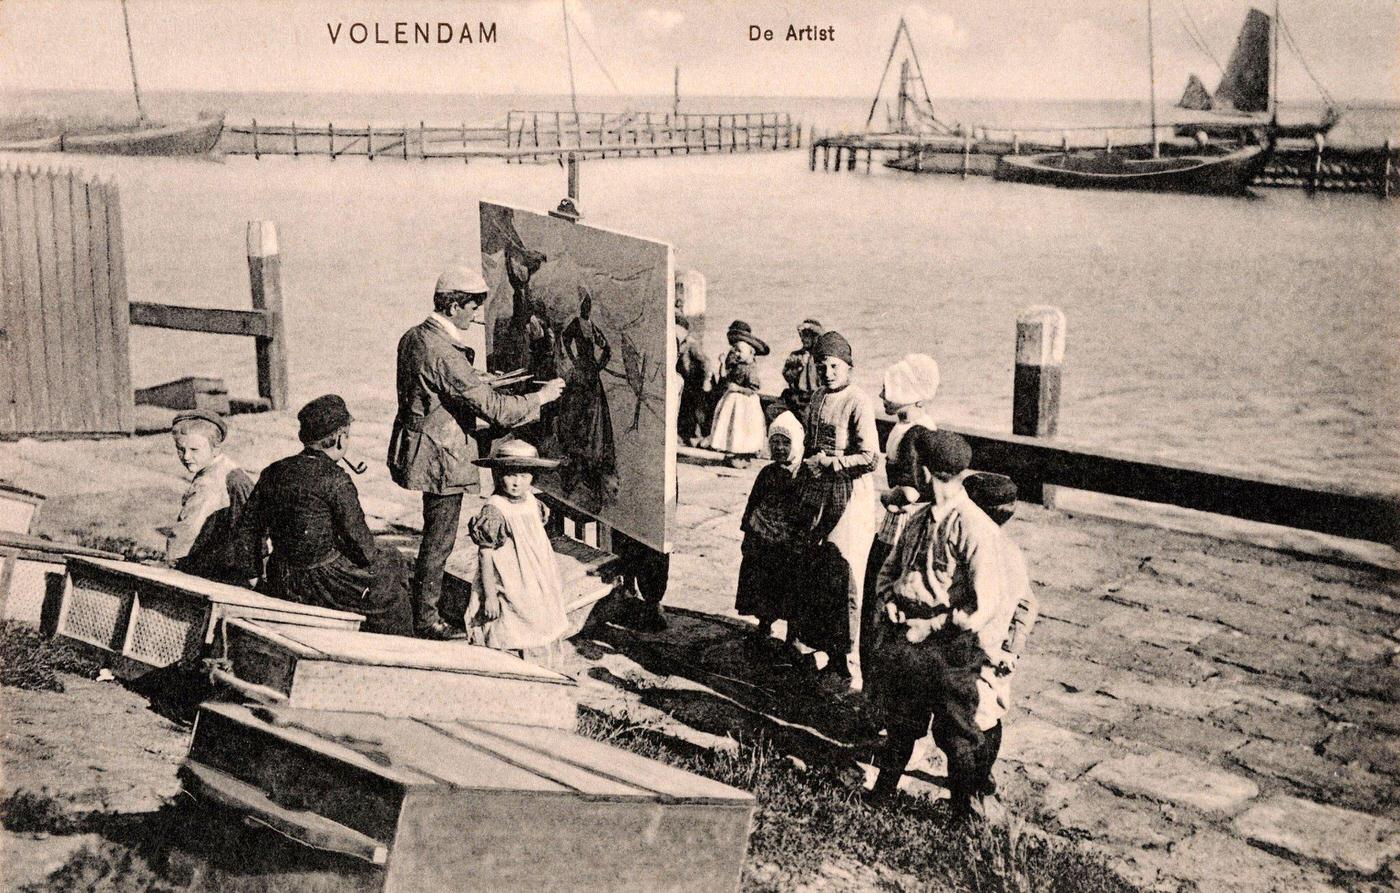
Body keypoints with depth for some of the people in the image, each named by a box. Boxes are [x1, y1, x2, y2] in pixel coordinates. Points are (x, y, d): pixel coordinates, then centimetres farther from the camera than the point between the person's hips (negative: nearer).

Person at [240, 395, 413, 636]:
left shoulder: (272, 472, 1)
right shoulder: (335, 479, -19)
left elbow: (247, 527, 8)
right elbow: (357, 536, -16)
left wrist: (254, 573, 18)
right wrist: (371, 557, 4)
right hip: (322, 584, -7)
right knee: (392, 566, 17)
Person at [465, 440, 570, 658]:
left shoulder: (531, 503, 4)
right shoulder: (494, 511, -18)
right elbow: (486, 555, -17)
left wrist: (554, 580, 22)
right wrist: (489, 596, -18)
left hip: (533, 589, 7)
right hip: (508, 591, -7)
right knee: (509, 644, -2)